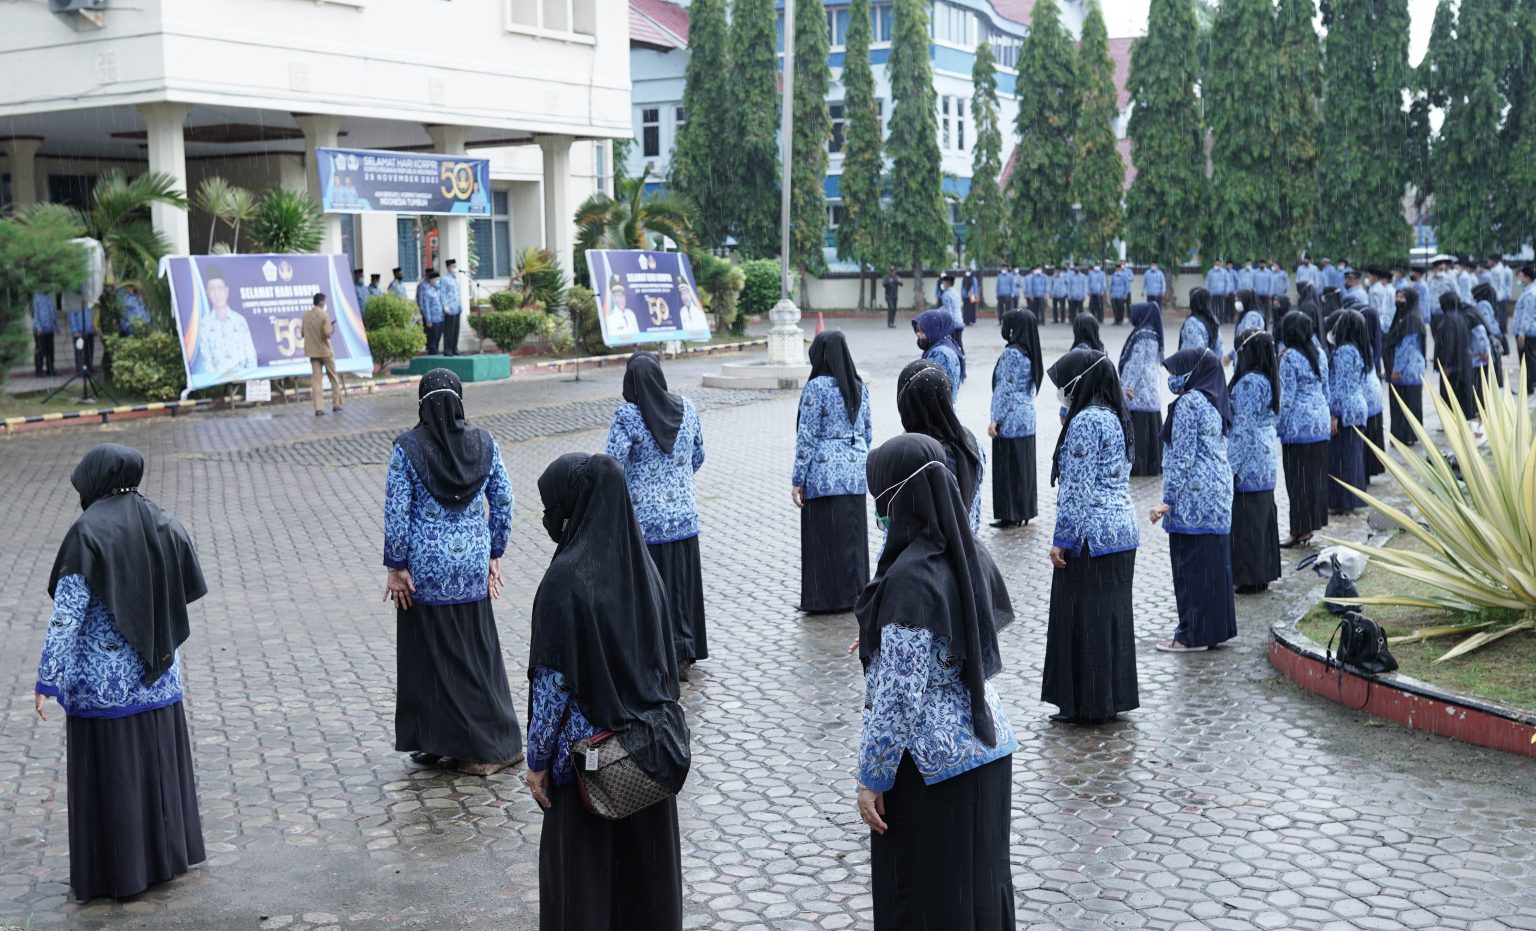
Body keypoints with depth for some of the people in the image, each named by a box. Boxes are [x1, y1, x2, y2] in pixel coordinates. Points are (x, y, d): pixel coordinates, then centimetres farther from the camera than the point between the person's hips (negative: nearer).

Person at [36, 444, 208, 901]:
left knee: (109, 772, 5)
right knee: (158, 761, 17)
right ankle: (166, 854, 27)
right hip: (157, 676, 5)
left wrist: (48, 682, -14)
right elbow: (186, 593, 8)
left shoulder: (87, 532, -15)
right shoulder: (164, 524, 1)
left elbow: (67, 614, -17)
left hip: (101, 678, -5)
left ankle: (117, 872, 13)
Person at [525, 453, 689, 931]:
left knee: (581, 871, 9)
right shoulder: (641, 565, 0)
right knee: (646, 863, 18)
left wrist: (538, 758, -8)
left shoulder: (566, 577, -21)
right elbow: (663, 659, 7)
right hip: (649, 744, 6)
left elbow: (553, 680, -18)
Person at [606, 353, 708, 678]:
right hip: (683, 517, 4)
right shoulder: (686, 408, -1)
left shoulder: (627, 416, -15)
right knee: (682, 584, 15)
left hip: (643, 520, -4)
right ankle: (683, 655, 24)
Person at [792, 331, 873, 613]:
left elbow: (807, 436, -13)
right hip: (855, 473, 6)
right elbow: (868, 432, 12)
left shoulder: (816, 388, -13)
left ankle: (826, 598, 8)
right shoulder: (860, 387, 6)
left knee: (823, 537, 3)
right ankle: (854, 594, 20)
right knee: (853, 535, 13)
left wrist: (798, 480, -8)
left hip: (824, 474, -6)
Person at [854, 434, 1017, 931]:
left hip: (931, 763, -8)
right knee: (983, 880, 21)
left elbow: (899, 698, -23)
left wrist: (873, 778, -13)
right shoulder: (970, 552, -1)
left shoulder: (909, 578, -25)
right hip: (987, 745, 8)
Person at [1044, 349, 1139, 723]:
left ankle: (1087, 705, 6)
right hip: (1122, 532, 9)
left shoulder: (1086, 421, -17)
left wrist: (1062, 539, -13)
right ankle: (1113, 697, 21)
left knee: (1083, 618, 0)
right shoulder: (1116, 418, 12)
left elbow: (1077, 488, -19)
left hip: (1091, 535, -9)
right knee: (1113, 615, 13)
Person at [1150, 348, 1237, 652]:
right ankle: (1216, 626, 20)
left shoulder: (1188, 402, -15)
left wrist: (1168, 499, -14)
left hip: (1194, 494, -9)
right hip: (1219, 491, 9)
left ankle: (1193, 635, 4)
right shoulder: (1216, 402, 13)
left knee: (1190, 563, -2)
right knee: (1215, 561, 13)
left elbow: (1182, 455, -17)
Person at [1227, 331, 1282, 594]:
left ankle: (1251, 578, 5)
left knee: (1247, 518, -1)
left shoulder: (1249, 382, -19)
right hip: (1266, 458, 9)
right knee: (1263, 516, 15)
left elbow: (1243, 426, -20)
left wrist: (1231, 466, -17)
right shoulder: (1268, 379, 8)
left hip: (1249, 460, -9)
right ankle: (1264, 572, 23)